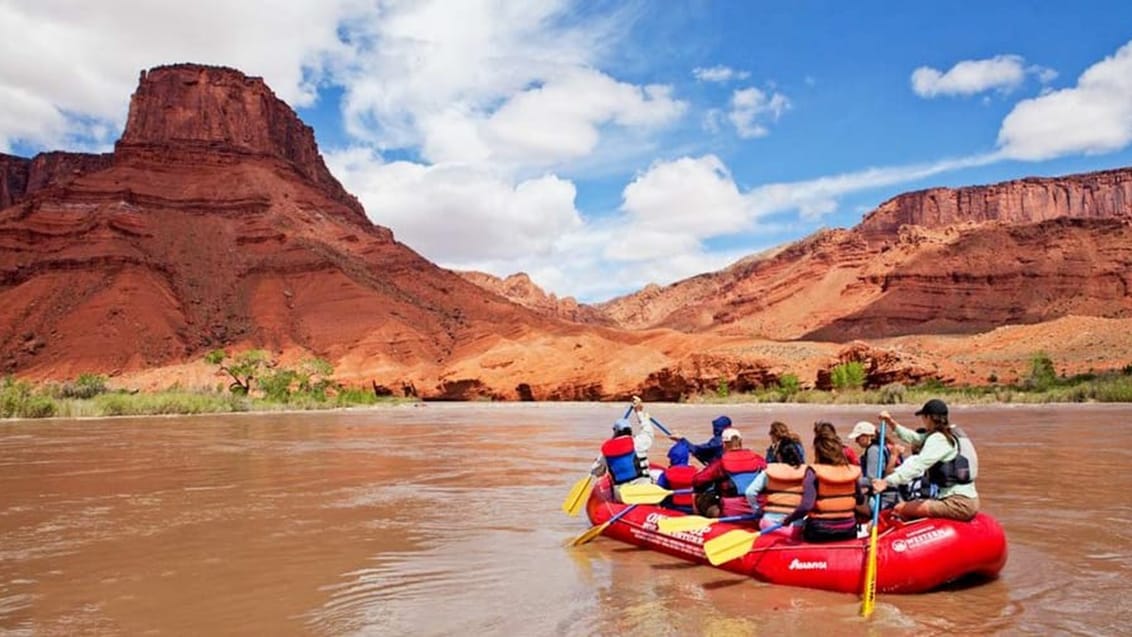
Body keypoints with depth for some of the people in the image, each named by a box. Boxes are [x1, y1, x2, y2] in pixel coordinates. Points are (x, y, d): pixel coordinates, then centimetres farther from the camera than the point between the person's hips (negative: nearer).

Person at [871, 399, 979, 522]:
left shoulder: (938, 439, -14)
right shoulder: (952, 433, 15)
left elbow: (918, 464, -26)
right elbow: (915, 438, 23)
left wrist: (887, 481, -32)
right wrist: (892, 423, 21)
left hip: (958, 504, -10)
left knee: (900, 509, -16)